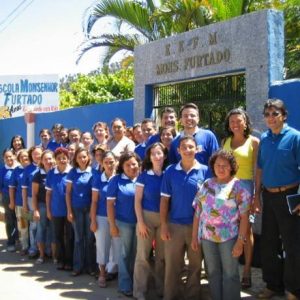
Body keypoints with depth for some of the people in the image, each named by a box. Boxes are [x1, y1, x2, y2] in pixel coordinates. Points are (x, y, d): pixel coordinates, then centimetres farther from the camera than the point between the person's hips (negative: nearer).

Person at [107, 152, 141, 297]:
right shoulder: (116, 180, -6)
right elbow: (110, 204, -6)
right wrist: (112, 225, -10)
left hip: (139, 222, 3)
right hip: (123, 222, -3)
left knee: (136, 254, 13)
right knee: (125, 254, 6)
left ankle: (135, 283, 27)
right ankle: (125, 285, 17)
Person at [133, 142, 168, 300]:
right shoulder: (144, 175, -2)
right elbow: (137, 201, -3)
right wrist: (140, 222, -9)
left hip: (164, 218, 2)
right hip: (147, 217, -2)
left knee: (162, 255, 10)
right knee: (143, 255, -1)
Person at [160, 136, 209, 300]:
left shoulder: (205, 171, -3)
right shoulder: (170, 171, 0)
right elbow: (164, 200, 1)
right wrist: (163, 225, -4)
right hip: (175, 224, 0)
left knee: (196, 264, 11)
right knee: (172, 265, 8)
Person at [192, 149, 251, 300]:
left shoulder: (238, 187, -4)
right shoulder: (206, 185, 7)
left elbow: (244, 217, -7)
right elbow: (197, 212, 8)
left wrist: (240, 241, -13)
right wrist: (194, 236, 6)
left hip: (229, 237, -3)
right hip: (207, 236, 4)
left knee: (230, 274, 4)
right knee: (212, 273, 13)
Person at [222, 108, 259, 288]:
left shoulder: (254, 142, -1)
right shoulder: (225, 141, 12)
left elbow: (258, 169, -3)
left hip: (245, 186, -4)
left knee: (246, 228, 1)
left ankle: (247, 270, 10)